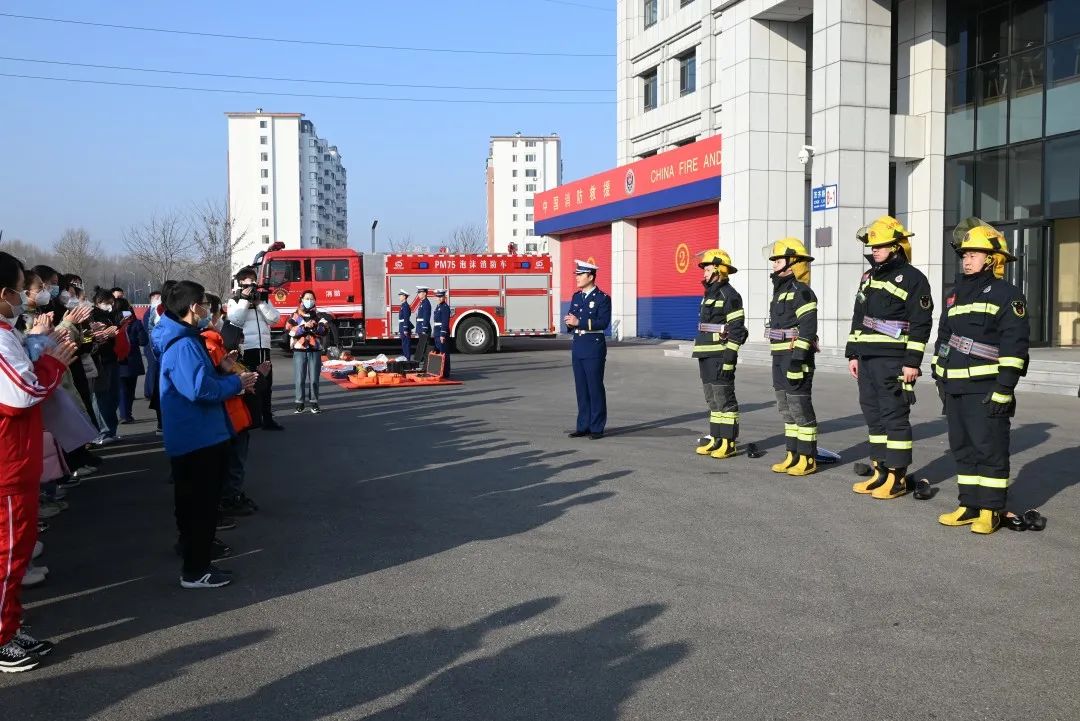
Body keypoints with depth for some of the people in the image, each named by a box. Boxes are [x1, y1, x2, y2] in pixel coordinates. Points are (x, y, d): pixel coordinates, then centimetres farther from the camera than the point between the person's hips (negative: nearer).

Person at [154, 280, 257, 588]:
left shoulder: (183, 339, 12)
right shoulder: (183, 345, -22)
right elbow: (201, 389, -31)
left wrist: (229, 378, 6)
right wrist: (236, 383, -17)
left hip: (194, 436, 11)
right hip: (197, 438, -11)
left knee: (195, 502, 23)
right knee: (201, 505, -2)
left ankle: (193, 552, 37)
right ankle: (195, 571, 6)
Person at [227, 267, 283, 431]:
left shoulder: (263, 299, 14)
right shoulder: (235, 301, 4)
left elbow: (275, 318, 1)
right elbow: (235, 320, -12)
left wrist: (259, 302, -6)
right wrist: (245, 300, -10)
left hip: (264, 348, 4)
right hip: (245, 348, -4)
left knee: (266, 384, 8)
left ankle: (267, 419, 15)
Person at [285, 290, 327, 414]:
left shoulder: (318, 315, 12)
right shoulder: (295, 315, 6)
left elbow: (324, 331, 1)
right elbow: (289, 330, -7)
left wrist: (314, 327, -15)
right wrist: (304, 327, -16)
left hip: (315, 350, 1)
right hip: (299, 349, -1)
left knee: (314, 378, 0)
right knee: (300, 378, -2)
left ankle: (314, 403, 6)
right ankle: (300, 403, 5)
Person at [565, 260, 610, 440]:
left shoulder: (602, 298, -7)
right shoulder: (576, 297, 14)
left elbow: (603, 322, -17)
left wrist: (579, 322, -21)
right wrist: (570, 323, -7)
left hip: (594, 346, -6)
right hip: (578, 346, 7)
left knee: (595, 388, -1)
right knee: (581, 388, 9)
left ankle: (597, 428, 6)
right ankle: (583, 426, 16)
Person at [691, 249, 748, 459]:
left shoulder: (729, 295, -11)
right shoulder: (709, 294, 18)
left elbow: (737, 330, -16)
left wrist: (729, 358, -20)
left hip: (720, 356, -9)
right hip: (706, 356, 9)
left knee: (725, 398, -6)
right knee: (712, 399, 12)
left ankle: (728, 442, -2)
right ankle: (715, 438, 18)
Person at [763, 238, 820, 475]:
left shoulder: (801, 292, -13)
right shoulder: (781, 290, 17)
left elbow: (808, 328, -20)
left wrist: (797, 359, -24)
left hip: (796, 357, -10)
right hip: (780, 358, 10)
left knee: (800, 407, -5)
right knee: (786, 409, 12)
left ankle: (807, 458, 2)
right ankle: (793, 455, 20)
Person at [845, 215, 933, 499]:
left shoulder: (912, 278, -6)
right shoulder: (868, 278, 18)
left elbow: (921, 324, -11)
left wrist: (912, 362, -15)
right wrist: (852, 354, 16)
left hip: (893, 361, -8)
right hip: (867, 359, 8)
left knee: (894, 416, -5)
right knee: (874, 415, 11)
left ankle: (897, 476, 0)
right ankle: (880, 471, 19)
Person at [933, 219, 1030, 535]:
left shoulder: (1006, 295, -5)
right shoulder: (956, 294, 18)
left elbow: (1015, 344, -12)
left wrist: (1004, 387, -17)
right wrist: (939, 377, 19)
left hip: (986, 389, -8)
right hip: (955, 388, 8)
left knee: (989, 447, -3)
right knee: (962, 447, 11)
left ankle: (991, 509, 5)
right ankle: (970, 504, 20)